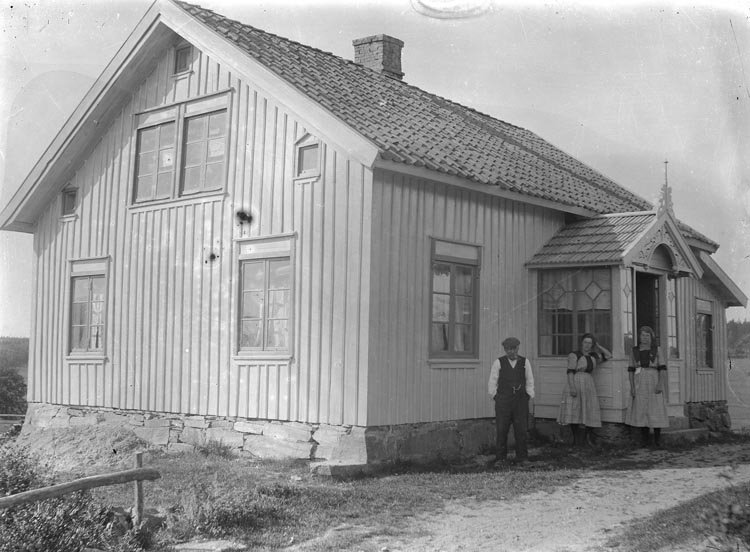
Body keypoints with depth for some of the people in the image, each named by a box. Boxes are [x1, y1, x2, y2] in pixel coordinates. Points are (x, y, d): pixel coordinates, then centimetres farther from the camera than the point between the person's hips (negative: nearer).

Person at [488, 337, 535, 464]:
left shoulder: (525, 362, 6)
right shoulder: (498, 362, 1)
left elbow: (529, 382, 12)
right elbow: (492, 382, 6)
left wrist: (528, 396, 6)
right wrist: (496, 397, 2)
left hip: (521, 401, 1)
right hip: (503, 401, -1)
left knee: (521, 430, -1)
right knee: (501, 430, -2)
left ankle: (522, 458, 7)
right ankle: (500, 457, 6)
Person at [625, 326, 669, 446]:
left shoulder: (657, 350, 4)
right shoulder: (634, 351, 8)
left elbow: (662, 369, -2)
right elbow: (631, 370, 6)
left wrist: (660, 384, -14)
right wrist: (632, 386, -4)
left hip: (654, 382, -1)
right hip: (639, 383, 1)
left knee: (656, 409, -4)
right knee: (641, 410, -1)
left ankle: (657, 439, 5)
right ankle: (644, 440, 5)